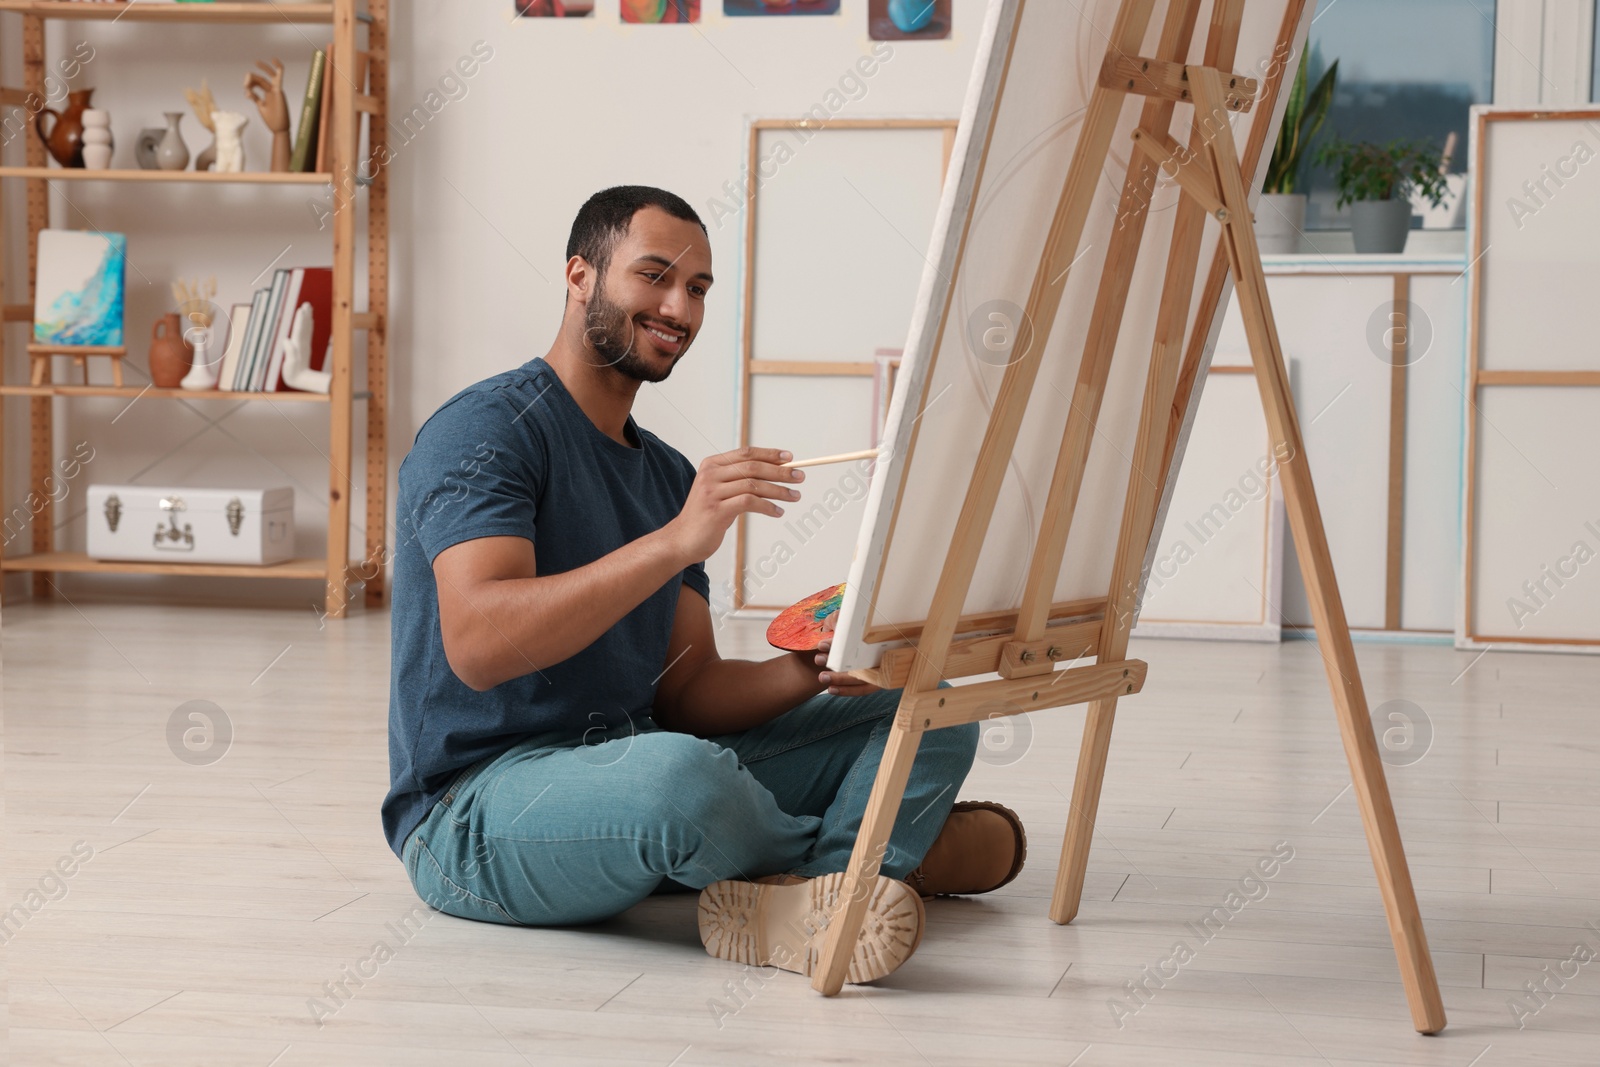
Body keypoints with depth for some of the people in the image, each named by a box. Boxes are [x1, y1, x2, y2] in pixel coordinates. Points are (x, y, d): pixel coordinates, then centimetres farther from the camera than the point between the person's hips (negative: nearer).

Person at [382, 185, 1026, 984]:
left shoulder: (669, 475, 15)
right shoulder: (489, 429, -10)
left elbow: (688, 693, 9)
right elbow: (477, 647, -27)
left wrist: (811, 671, -12)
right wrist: (676, 542, -32)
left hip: (641, 760, 8)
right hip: (477, 812, -8)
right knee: (677, 772, -40)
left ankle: (795, 894, -28)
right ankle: (905, 849, -7)